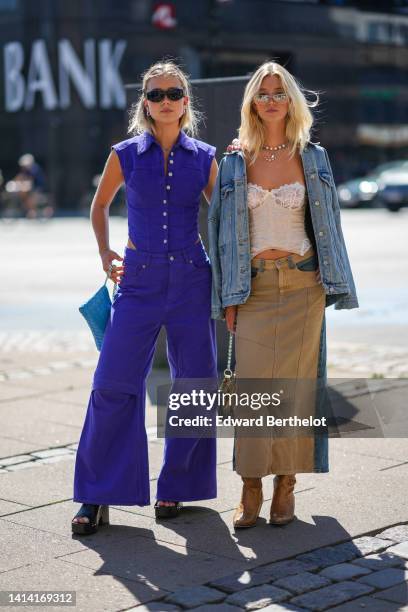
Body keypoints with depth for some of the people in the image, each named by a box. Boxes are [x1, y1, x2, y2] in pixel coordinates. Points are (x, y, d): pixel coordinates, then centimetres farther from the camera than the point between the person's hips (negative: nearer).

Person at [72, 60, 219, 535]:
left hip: (191, 282, 1)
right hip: (139, 282, -1)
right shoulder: (126, 155, 3)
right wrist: (104, 253, 10)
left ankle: (176, 486, 21)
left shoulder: (204, 158, 4)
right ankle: (98, 496, 4)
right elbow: (99, 205, 18)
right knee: (113, 384, -6)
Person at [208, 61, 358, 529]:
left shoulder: (313, 158, 7)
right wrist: (228, 296, 1)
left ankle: (286, 485, 10)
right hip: (254, 287, 0)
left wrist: (332, 284, 3)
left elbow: (328, 223, 10)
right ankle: (251, 490, 3)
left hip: (302, 284, 0)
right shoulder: (235, 161, 6)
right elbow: (222, 230, 7)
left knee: (295, 385, 1)